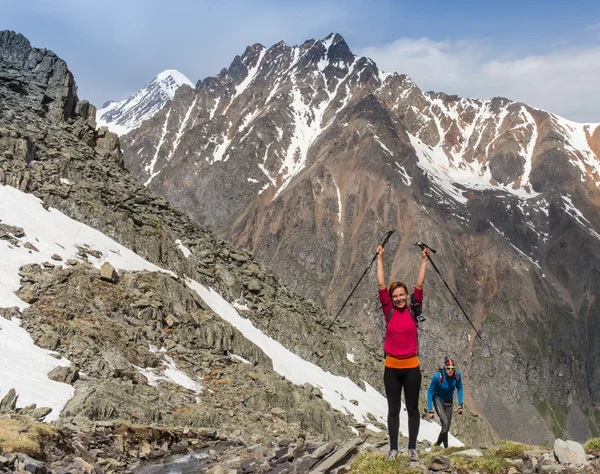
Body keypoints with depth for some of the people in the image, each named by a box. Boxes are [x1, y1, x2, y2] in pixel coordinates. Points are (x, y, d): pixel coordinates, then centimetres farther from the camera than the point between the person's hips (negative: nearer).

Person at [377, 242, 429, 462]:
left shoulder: (413, 310, -2)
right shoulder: (389, 312, -2)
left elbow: (420, 285, -4)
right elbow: (381, 285, -5)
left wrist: (424, 260, -6)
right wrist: (380, 259, -5)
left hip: (411, 367, 0)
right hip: (392, 367, 0)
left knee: (412, 408, 8)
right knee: (393, 409, 8)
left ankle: (412, 448, 18)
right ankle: (393, 448, 17)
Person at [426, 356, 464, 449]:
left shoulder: (457, 375, -21)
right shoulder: (437, 376, -30)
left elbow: (459, 389, -2)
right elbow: (430, 392, -18)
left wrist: (460, 405, -5)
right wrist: (430, 410, -19)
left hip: (449, 401, 4)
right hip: (438, 400, -4)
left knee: (446, 427, 7)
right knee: (445, 423, -22)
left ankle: (437, 445, 31)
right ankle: (446, 447, -11)